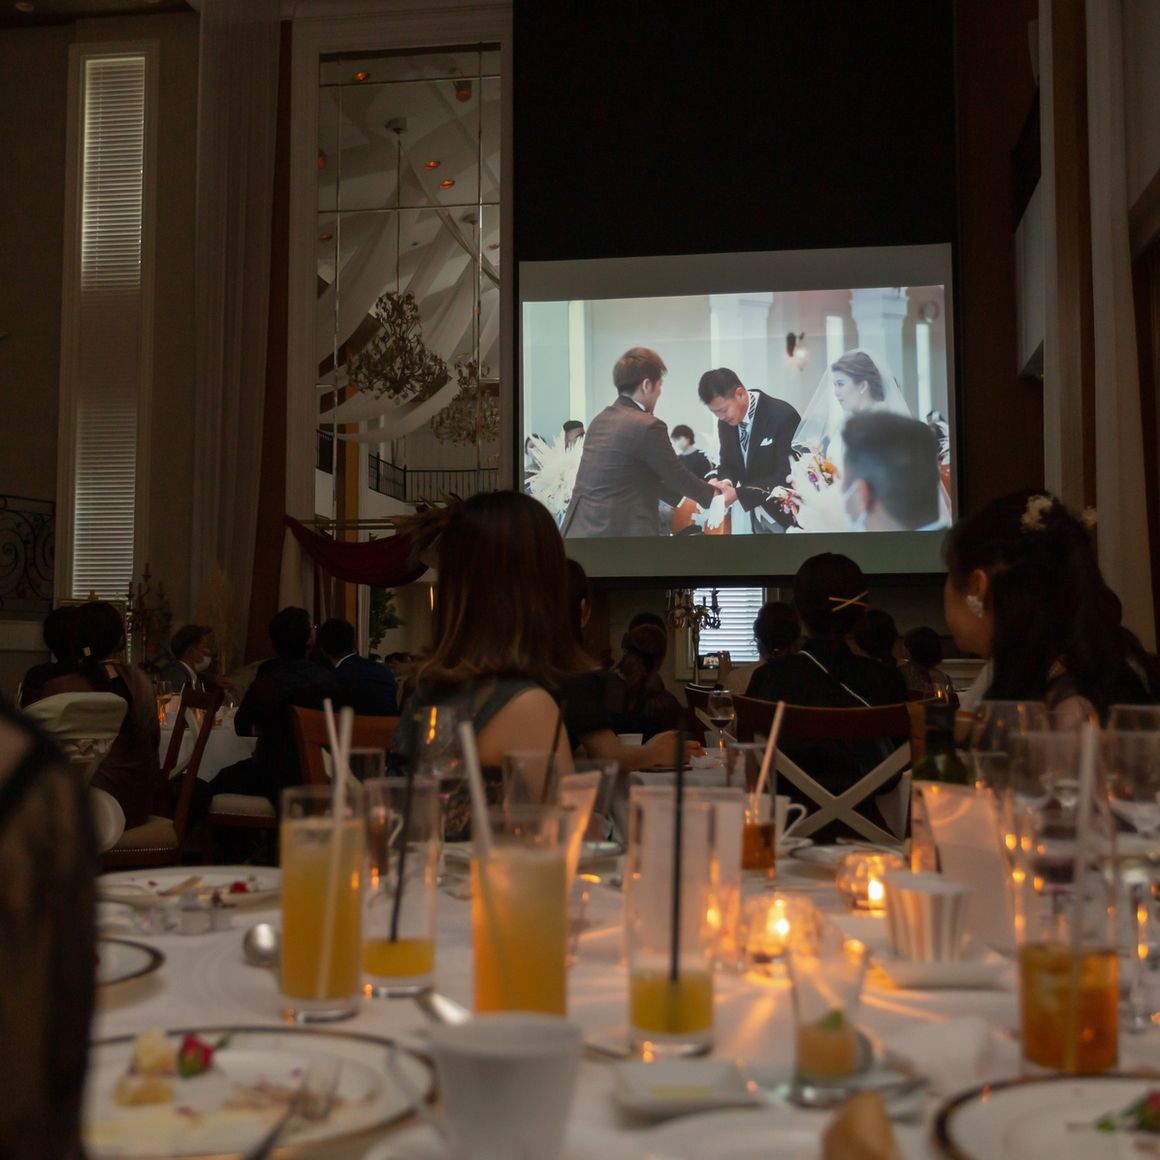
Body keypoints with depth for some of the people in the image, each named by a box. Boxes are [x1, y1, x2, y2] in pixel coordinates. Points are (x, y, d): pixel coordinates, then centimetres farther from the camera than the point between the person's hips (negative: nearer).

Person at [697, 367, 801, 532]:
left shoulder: (783, 415, -21)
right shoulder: (725, 422, -2)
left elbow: (785, 475, -22)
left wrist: (738, 493, -27)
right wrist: (726, 482, -14)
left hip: (785, 515, -5)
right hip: (754, 515, 5)